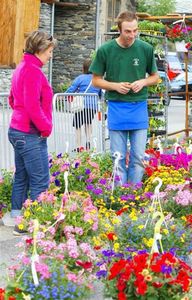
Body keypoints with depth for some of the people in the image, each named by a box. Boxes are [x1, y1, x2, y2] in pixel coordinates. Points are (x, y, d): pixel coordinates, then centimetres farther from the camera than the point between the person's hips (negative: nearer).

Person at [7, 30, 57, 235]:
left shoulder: (22, 68, 14)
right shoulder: (33, 71, -18)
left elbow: (13, 100, 23)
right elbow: (32, 106, -25)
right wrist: (46, 127, -11)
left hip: (18, 131, 11)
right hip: (31, 135, -11)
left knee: (21, 178, 16)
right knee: (40, 182, -6)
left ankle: (16, 219, 22)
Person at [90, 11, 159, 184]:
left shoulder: (146, 49, -1)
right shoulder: (105, 50, -4)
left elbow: (155, 77, 11)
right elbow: (96, 80, 5)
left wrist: (143, 82, -10)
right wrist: (115, 86, -12)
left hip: (139, 107, 1)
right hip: (116, 108, -1)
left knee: (138, 157, 3)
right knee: (118, 158, 5)